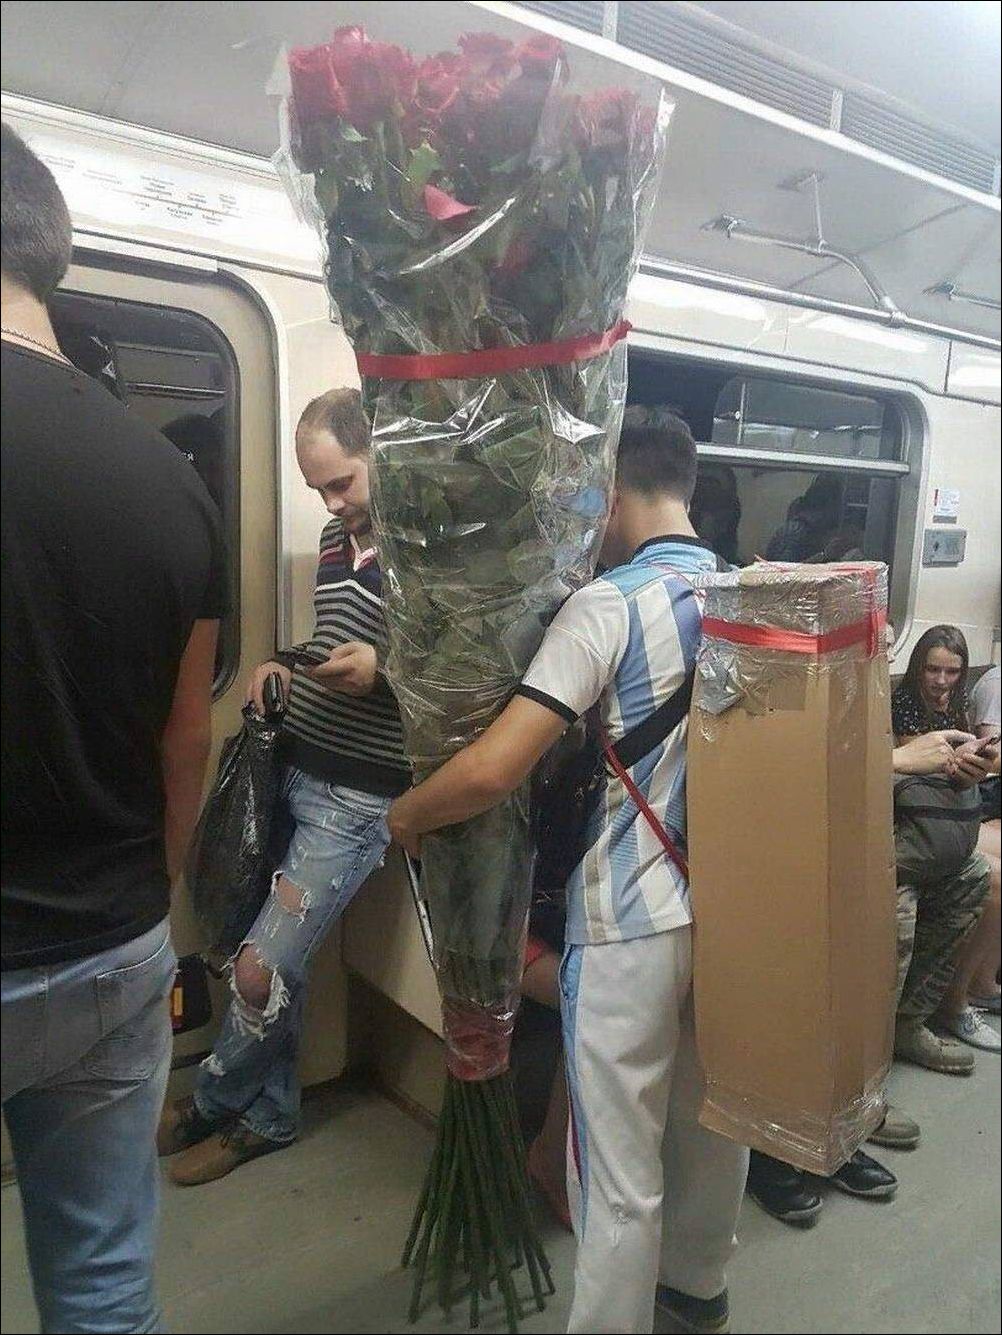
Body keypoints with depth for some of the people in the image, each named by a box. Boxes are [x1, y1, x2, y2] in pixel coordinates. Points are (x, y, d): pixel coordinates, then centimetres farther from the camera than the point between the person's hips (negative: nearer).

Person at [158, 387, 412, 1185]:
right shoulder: (336, 536, 11)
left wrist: (383, 671, -28)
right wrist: (287, 664, 4)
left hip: (359, 797, -7)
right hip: (293, 774, 8)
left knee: (260, 971, -1)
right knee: (275, 959, 13)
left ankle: (213, 1102, 28)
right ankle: (267, 1117, 34)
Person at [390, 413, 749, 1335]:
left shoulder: (608, 605, -17)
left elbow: (493, 770, -24)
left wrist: (406, 816, -6)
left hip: (633, 920, -7)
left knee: (620, 1174, 8)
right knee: (715, 1120, 26)